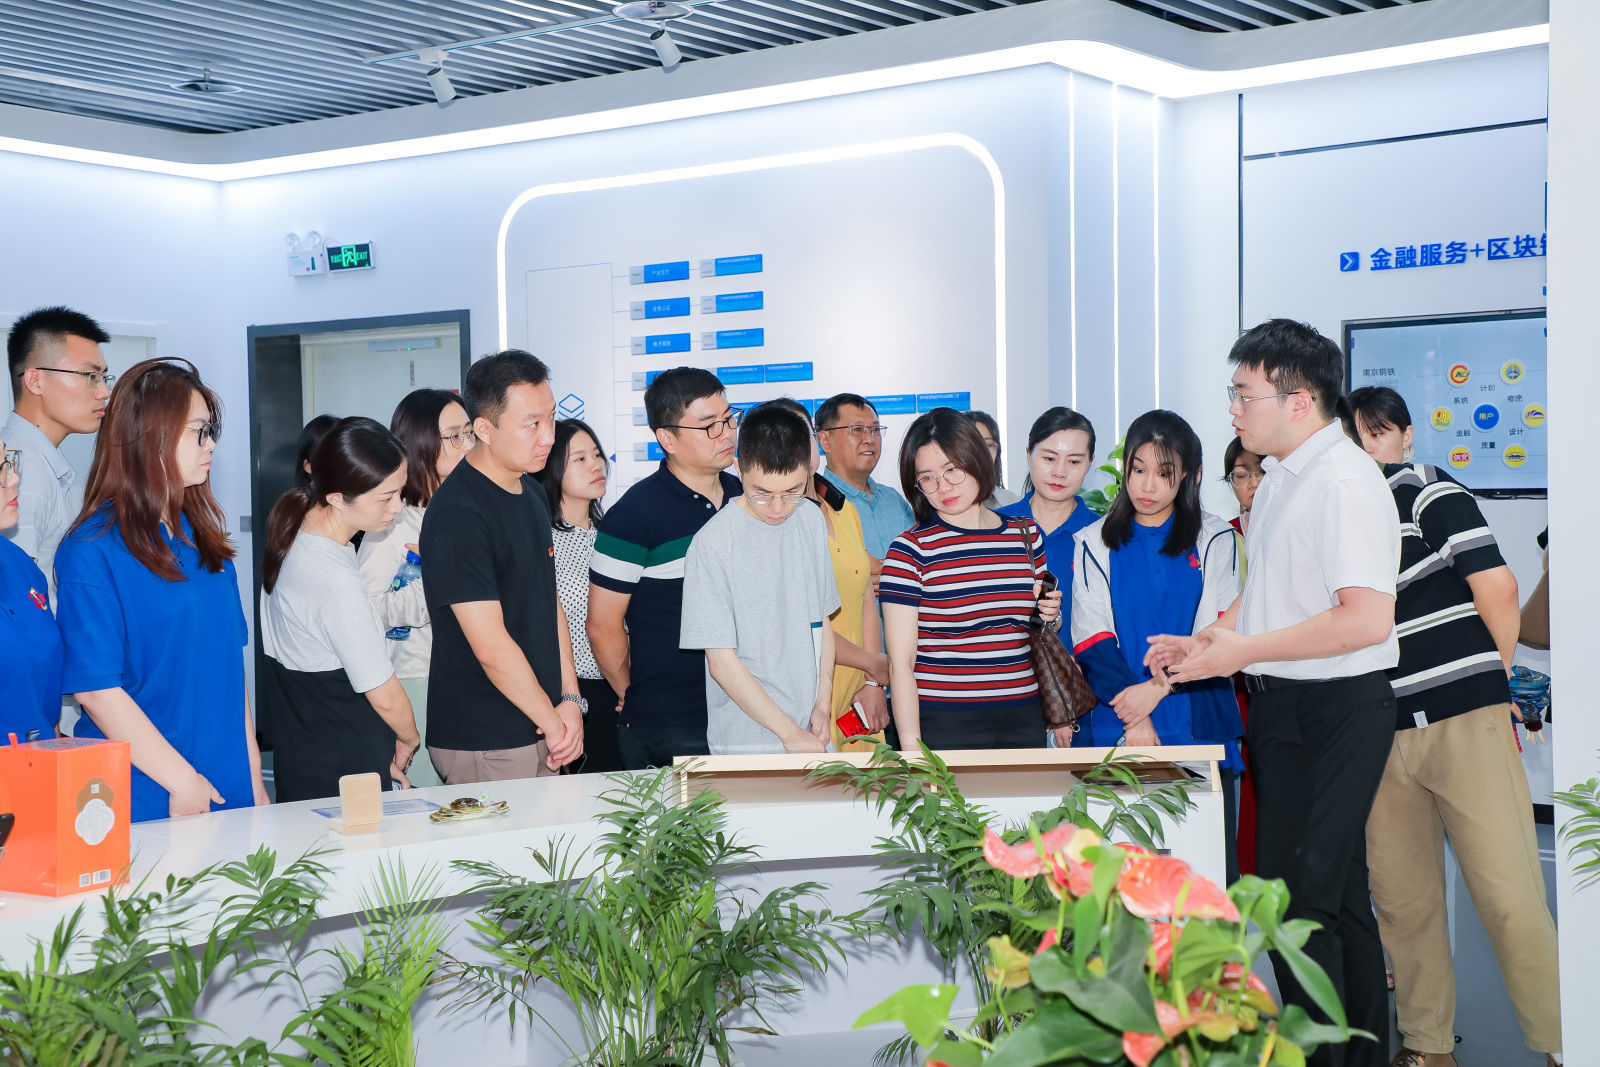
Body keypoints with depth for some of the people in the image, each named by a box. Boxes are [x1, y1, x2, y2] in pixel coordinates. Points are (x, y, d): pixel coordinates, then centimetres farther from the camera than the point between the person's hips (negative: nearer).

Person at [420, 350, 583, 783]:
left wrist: (570, 699, 5)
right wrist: (553, 722, -9)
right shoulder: (457, 515, -18)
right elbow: (491, 647, -19)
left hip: (541, 732, 8)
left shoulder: (531, 491, 10)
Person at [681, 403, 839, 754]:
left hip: (811, 731, 5)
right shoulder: (713, 544, -13)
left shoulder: (811, 519, 6)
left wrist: (823, 706, 4)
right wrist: (790, 734, -12)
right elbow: (722, 662, -12)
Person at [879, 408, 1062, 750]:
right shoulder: (911, 550, -7)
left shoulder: (1027, 535, 9)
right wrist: (911, 750, -15)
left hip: (1023, 722, 4)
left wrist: (1051, 616, 3)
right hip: (942, 728, -4)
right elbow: (900, 664, -9)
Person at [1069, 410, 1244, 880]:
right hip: (1118, 728, 1)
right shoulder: (1095, 542, 10)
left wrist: (1158, 688, -13)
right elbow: (1091, 638, 2)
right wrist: (1135, 715, -10)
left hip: (1198, 723, 0)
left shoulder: (1215, 539, 7)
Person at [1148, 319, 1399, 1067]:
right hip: (1283, 707, 10)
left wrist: (1243, 650, -20)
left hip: (1335, 711, -10)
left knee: (1298, 897, -10)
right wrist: (1208, 638, 10)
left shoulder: (1344, 482, -18)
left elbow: (1367, 619, -27)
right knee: (1338, 893, 17)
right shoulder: (1280, 477, 14)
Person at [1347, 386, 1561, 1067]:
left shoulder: (1427, 489, -3)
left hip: (1464, 722, -6)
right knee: (1400, 897, 8)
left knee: (1509, 895, -6)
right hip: (1382, 733, 6)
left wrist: (1488, 684, 2)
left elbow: (1496, 588, -8)